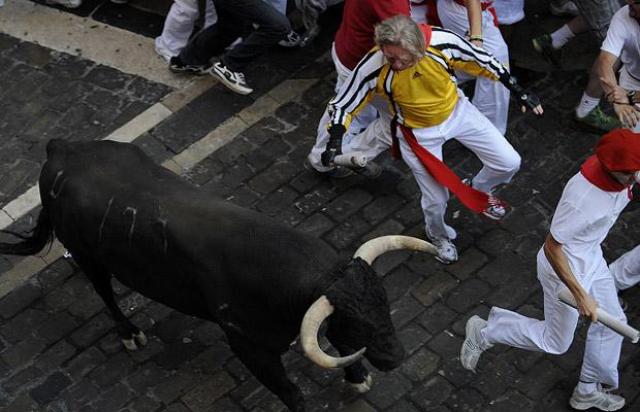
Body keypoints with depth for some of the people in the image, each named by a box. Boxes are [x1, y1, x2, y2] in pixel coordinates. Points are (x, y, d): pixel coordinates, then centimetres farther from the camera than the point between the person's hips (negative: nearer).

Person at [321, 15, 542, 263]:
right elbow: (342, 104, -18)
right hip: (418, 132, -2)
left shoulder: (442, 41, -30)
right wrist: (335, 141, -35)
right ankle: (438, 236, 43)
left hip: (457, 111, 2)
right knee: (436, 200, 5)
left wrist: (518, 92, -5)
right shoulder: (374, 67, -32)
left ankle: (479, 191, 39)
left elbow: (482, 61, -12)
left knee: (509, 163, 3)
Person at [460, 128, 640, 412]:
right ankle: (484, 332, 28)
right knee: (555, 342, 12)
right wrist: (580, 295, -27)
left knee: (612, 322, 20)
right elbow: (552, 248, -29)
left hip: (592, 257, 8)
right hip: (564, 267, -8)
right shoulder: (581, 199, -41)